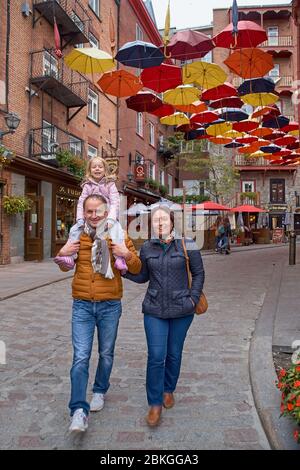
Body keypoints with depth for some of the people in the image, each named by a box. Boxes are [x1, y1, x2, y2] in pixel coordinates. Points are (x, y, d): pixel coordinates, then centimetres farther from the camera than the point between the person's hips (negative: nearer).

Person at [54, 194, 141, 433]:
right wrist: (62, 254, -5)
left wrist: (127, 254, -19)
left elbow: (137, 269, 0)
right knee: (80, 357, -5)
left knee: (106, 354, 16)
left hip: (110, 306, 0)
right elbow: (66, 267, 16)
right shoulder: (77, 236, 2)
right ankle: (79, 410, 3)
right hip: (82, 306, 1)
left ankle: (100, 391, 40)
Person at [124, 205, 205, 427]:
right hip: (154, 310, 1)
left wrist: (193, 298, -5)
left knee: (174, 354, 14)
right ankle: (155, 404, 13)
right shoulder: (147, 248, 2)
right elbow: (142, 276, 10)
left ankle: (169, 390, 40)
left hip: (181, 310, -1)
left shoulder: (187, 246, -5)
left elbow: (199, 273, 2)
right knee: (156, 357, -3)